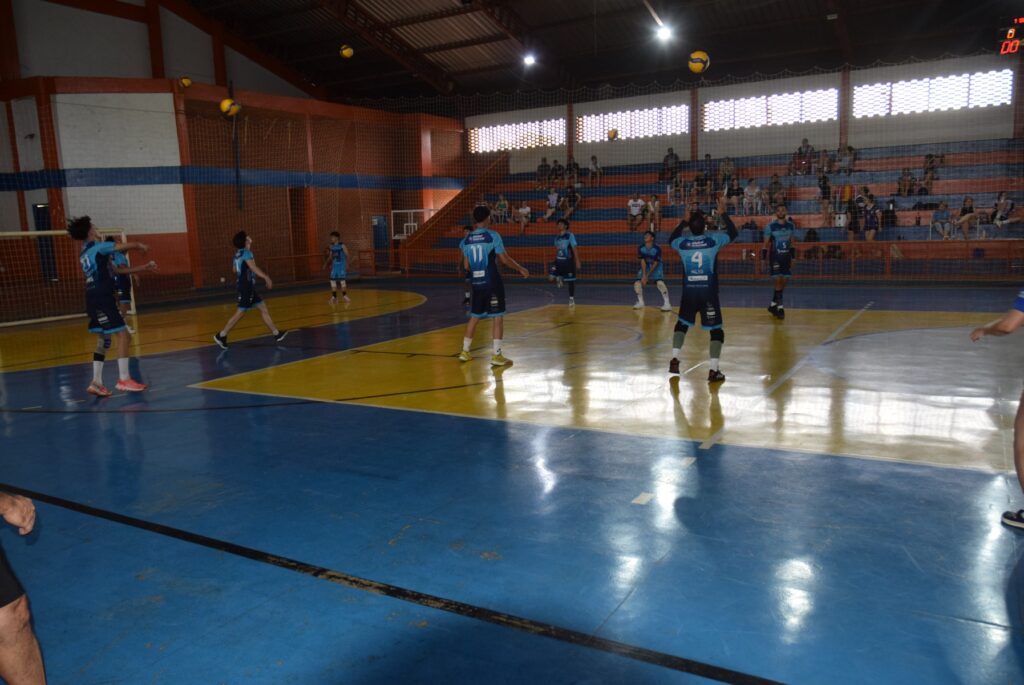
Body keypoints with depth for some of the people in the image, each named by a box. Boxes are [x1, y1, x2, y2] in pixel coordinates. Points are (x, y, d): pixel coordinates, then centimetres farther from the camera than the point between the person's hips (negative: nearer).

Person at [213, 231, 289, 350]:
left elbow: (235, 270, 18)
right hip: (246, 287, -10)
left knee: (263, 308, 10)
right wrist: (266, 277, -23)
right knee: (240, 313, -5)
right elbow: (253, 267, -24)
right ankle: (221, 335, 1)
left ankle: (276, 333, 13)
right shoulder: (246, 252, -14)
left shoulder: (238, 253, 12)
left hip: (247, 286, 10)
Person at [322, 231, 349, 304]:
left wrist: (347, 264, -13)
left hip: (341, 265, -6)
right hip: (334, 265, 6)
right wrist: (326, 264, 10)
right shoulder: (331, 246, 7)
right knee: (333, 280, 2)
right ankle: (334, 297, 9)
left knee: (342, 280, -3)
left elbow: (347, 255, -7)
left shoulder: (342, 245, -9)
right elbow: (330, 256, 16)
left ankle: (344, 296, 10)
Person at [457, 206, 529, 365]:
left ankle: (465, 352, 22)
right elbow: (504, 259, -10)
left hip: (476, 283, 5)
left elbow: (466, 266, 9)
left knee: (474, 317, 17)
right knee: (498, 317, 1)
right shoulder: (493, 235, -9)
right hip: (492, 283, -5)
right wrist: (521, 269, 4)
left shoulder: (466, 240, 6)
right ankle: (497, 355, -2)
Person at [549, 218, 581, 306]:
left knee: (570, 281, 2)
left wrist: (577, 261, -16)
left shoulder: (570, 235, -9)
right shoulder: (557, 237, 8)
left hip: (568, 261, -5)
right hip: (559, 260, 5)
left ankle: (572, 299, 14)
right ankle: (559, 278, 21)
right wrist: (555, 259, 22)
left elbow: (575, 249, -11)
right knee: (550, 277, -12)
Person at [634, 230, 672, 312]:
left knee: (660, 282, -27)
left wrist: (647, 275, -23)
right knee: (637, 283, -8)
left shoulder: (657, 249, -25)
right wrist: (644, 275, -22)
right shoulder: (641, 248, -15)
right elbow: (643, 262, -14)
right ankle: (640, 302, 12)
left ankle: (667, 303, -24)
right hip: (646, 267, 4)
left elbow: (655, 264, -21)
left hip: (656, 267, -4)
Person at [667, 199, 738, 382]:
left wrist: (683, 222, 27)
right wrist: (723, 214, 19)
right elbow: (733, 234, 13)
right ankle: (713, 370, -4)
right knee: (716, 330, 4)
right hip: (708, 292, -2)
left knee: (682, 324, 24)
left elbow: (671, 240, 24)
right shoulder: (714, 239, -6)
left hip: (689, 291, 3)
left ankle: (674, 360, 16)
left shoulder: (683, 242, -1)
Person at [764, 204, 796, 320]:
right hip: (775, 257, -5)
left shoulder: (791, 225, 6)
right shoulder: (770, 226, -6)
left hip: (786, 256, 5)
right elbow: (766, 243, -3)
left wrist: (792, 257, 12)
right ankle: (780, 307, -7)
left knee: (783, 282, 7)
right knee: (778, 280, -11)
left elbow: (791, 242, 13)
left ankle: (773, 305, 22)